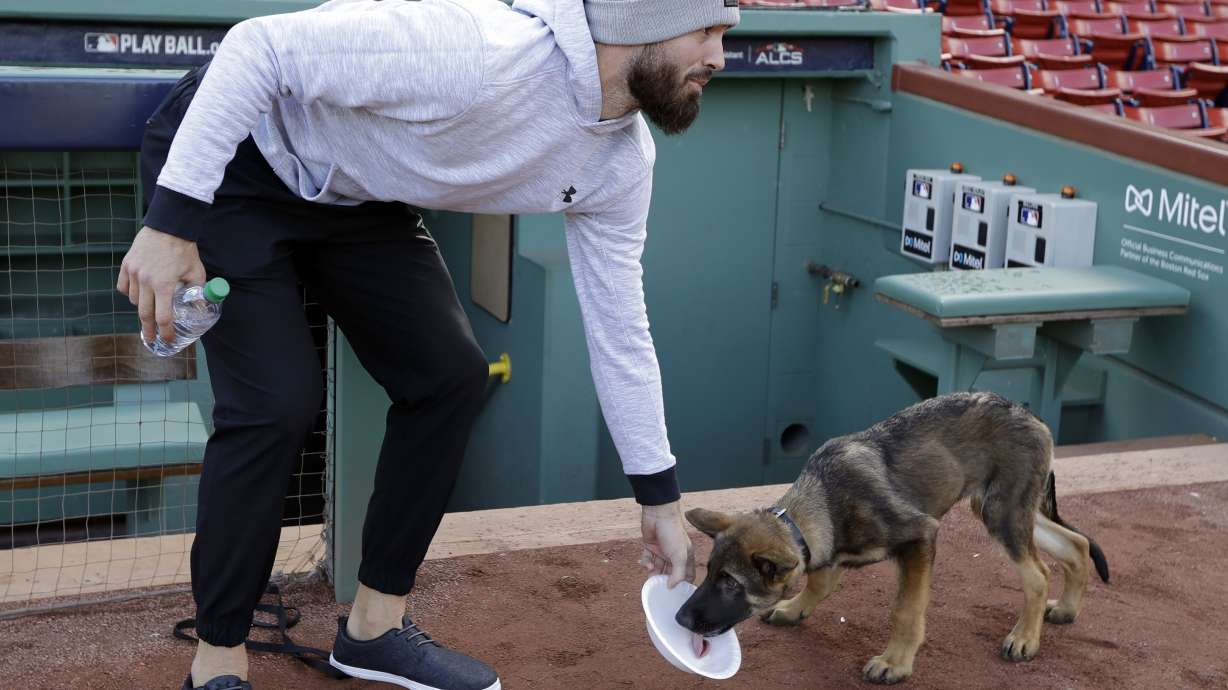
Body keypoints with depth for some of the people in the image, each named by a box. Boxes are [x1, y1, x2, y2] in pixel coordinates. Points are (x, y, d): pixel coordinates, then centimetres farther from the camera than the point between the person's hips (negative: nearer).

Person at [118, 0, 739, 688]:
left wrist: (662, 500, 3)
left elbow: (619, 329, -1)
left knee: (451, 374, -2)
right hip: (233, 158, -7)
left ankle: (375, 626, 14)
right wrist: (171, 222, -32)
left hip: (355, 197, 7)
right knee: (278, 400, -18)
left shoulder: (622, 163, -11)